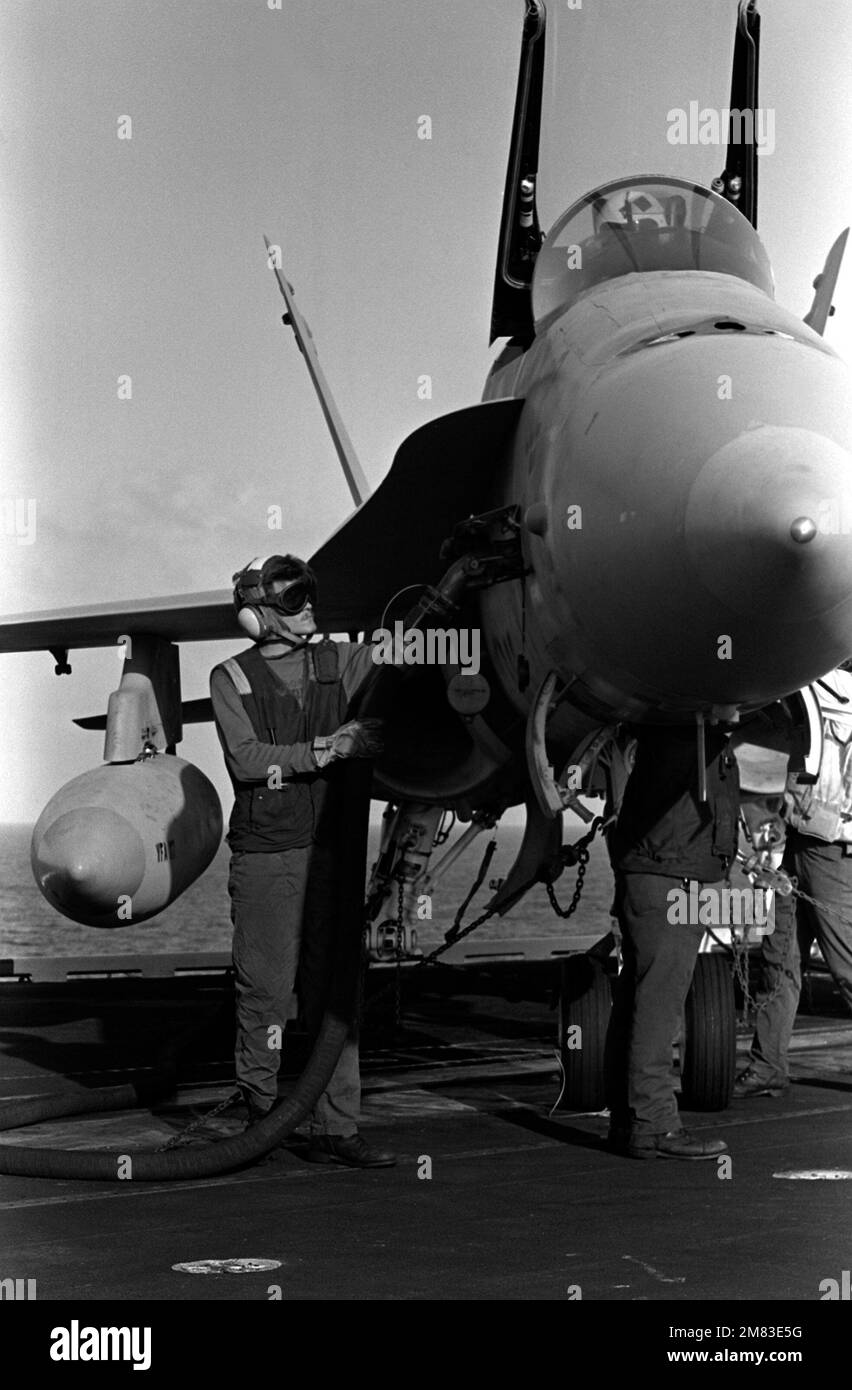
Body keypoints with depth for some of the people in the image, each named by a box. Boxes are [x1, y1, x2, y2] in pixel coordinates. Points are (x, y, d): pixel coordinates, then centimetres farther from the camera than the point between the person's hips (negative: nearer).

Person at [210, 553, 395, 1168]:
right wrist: (327, 748, -18)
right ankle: (259, 1108, 19)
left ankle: (335, 1129, 4)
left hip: (330, 848, 3)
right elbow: (246, 760, -11)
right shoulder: (231, 679, 2)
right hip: (264, 856, -3)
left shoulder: (341, 663, 12)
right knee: (265, 990, 1)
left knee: (337, 990, 1)